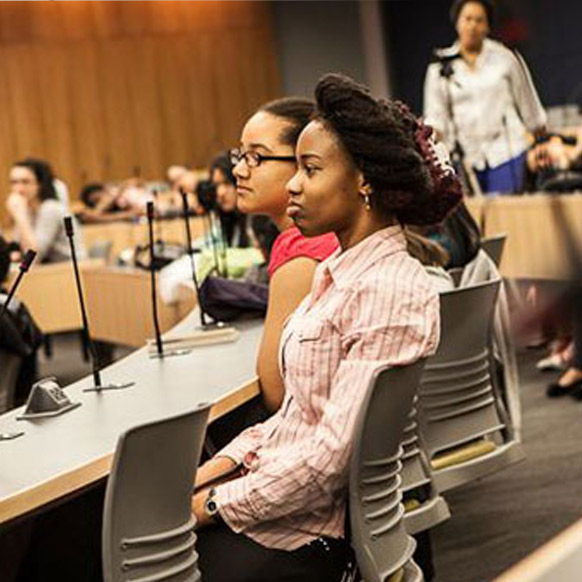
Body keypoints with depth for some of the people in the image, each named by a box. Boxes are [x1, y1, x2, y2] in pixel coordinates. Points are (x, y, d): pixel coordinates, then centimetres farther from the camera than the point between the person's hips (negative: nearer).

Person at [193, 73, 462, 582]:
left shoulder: (389, 293, -19)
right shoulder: (336, 271, 10)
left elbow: (336, 453, -22)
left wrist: (215, 503, -14)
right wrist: (215, 468, 3)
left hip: (307, 533, -8)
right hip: (275, 478, 8)